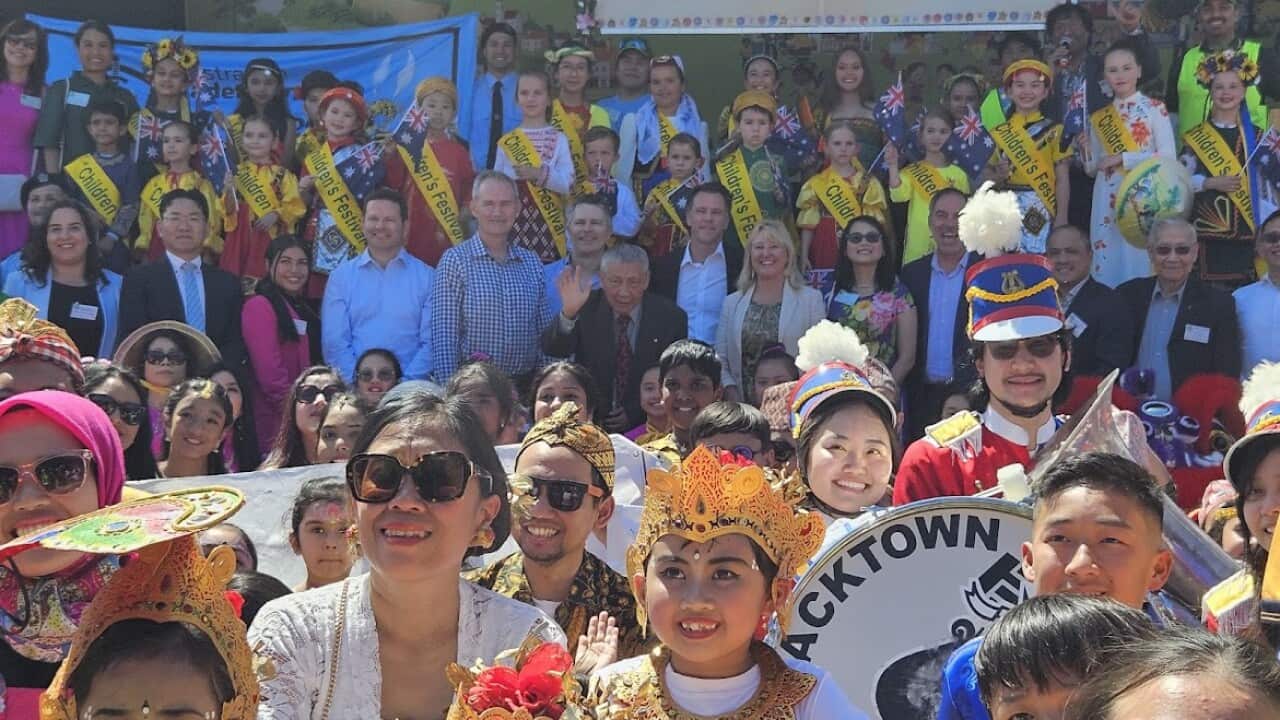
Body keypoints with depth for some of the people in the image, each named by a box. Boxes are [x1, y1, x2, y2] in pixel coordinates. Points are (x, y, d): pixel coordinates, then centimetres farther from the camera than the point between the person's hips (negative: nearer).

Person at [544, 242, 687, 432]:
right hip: (588, 422, 0)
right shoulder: (587, 307, -1)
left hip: (645, 425, 1)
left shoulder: (671, 317, -1)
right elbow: (553, 350, -15)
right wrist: (568, 313, -34)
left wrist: (634, 413, -4)